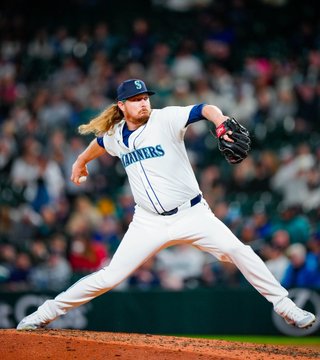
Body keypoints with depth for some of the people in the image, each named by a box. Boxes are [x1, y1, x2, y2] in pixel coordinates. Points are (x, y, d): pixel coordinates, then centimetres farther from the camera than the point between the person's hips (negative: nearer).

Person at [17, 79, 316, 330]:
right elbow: (99, 142, 30)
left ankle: (284, 306, -10)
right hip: (149, 223, 2)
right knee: (109, 276, -5)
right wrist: (81, 162, 48)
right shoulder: (114, 136, 4)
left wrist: (220, 123, -49)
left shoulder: (166, 119, -10)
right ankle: (48, 312, 9)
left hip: (191, 215, -2)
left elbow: (206, 109, -27)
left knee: (237, 250, -19)